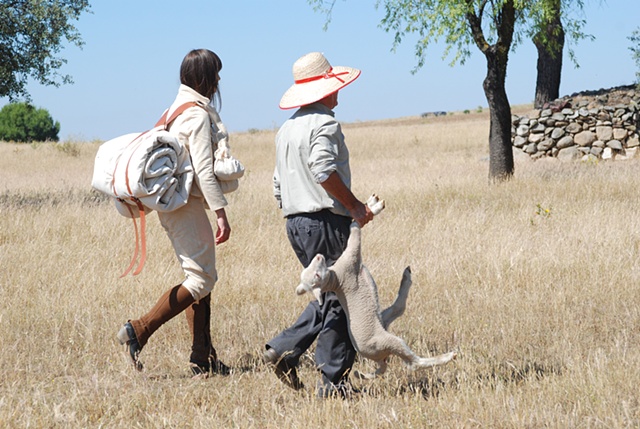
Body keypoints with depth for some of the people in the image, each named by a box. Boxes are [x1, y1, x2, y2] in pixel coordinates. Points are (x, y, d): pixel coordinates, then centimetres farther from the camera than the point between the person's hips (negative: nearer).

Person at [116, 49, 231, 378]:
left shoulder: (176, 110, 15)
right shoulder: (199, 115, -14)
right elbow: (203, 169, -20)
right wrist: (221, 212, -21)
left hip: (172, 203, 10)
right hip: (186, 205, -10)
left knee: (200, 277, 10)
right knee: (201, 279, -9)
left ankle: (203, 359, 10)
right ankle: (139, 331, -11)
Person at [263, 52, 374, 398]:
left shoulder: (286, 128, 18)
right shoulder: (324, 124, -10)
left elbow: (279, 187, 21)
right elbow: (324, 170, -25)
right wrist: (355, 206, -17)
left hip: (295, 223, 9)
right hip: (325, 222, -9)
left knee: (329, 296, 17)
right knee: (339, 301, -4)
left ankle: (284, 349, 7)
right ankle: (333, 381, -3)